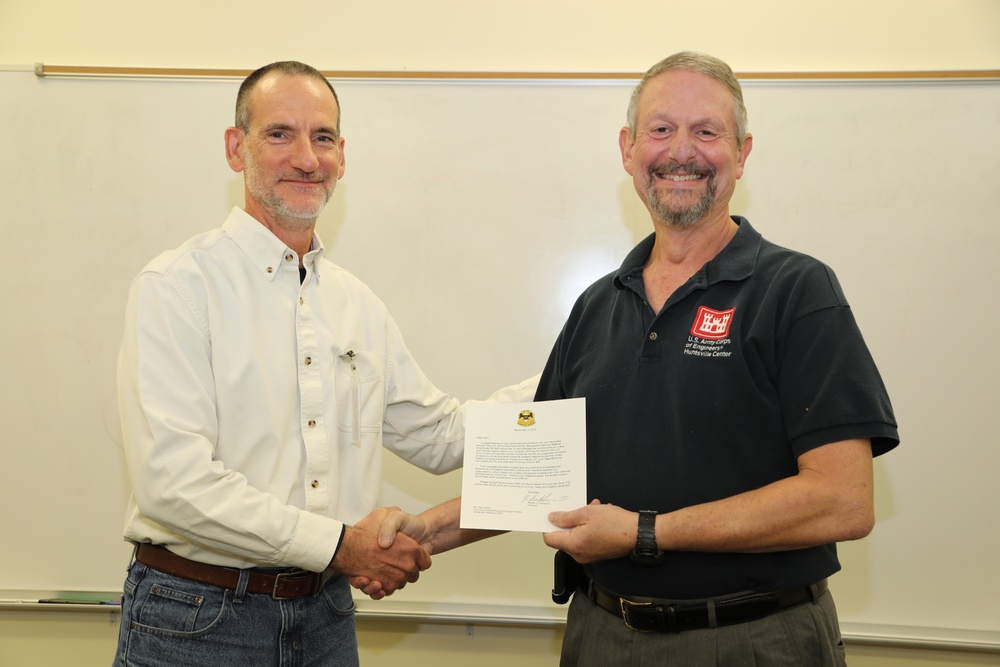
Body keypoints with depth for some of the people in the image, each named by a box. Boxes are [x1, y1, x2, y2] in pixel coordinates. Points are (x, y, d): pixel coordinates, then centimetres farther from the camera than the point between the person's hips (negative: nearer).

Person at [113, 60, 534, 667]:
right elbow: (172, 479, -21)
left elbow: (440, 437, 15)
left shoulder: (358, 303, 9)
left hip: (326, 616, 6)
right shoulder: (178, 287, -11)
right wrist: (341, 542, -20)